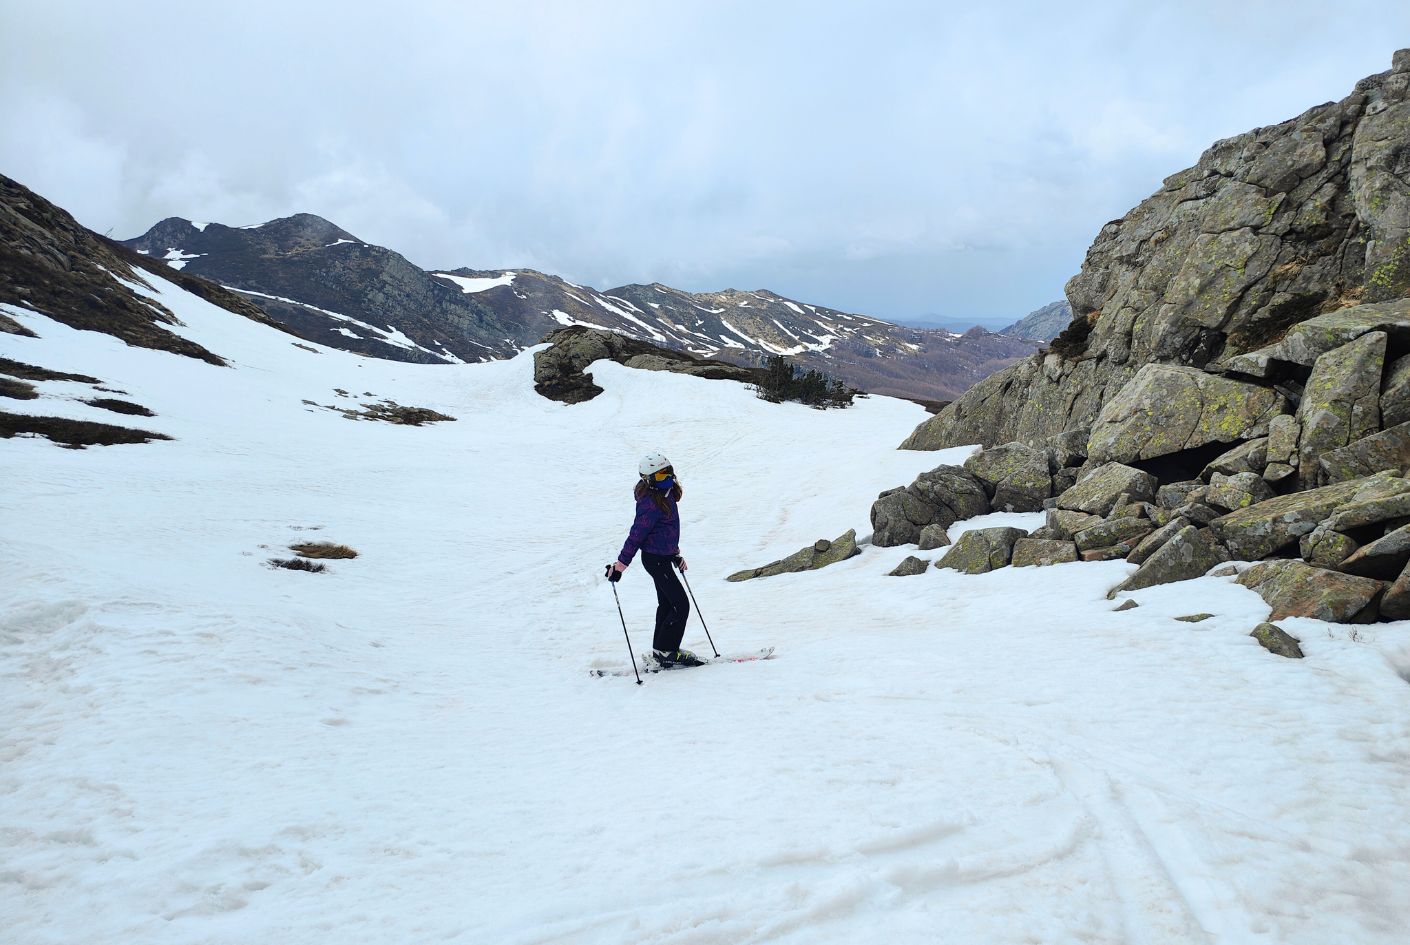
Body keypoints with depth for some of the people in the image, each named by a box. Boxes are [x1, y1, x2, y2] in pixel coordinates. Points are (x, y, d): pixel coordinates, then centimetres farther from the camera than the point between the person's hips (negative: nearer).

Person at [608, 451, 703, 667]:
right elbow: (636, 535, -24)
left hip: (663, 557, 10)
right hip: (655, 559, -10)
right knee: (681, 605, -8)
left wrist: (675, 553, 23)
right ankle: (666, 651, -1)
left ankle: (661, 650, 29)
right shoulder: (651, 504, -24)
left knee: (666, 604, 18)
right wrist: (620, 564, -21)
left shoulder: (666, 495, 5)